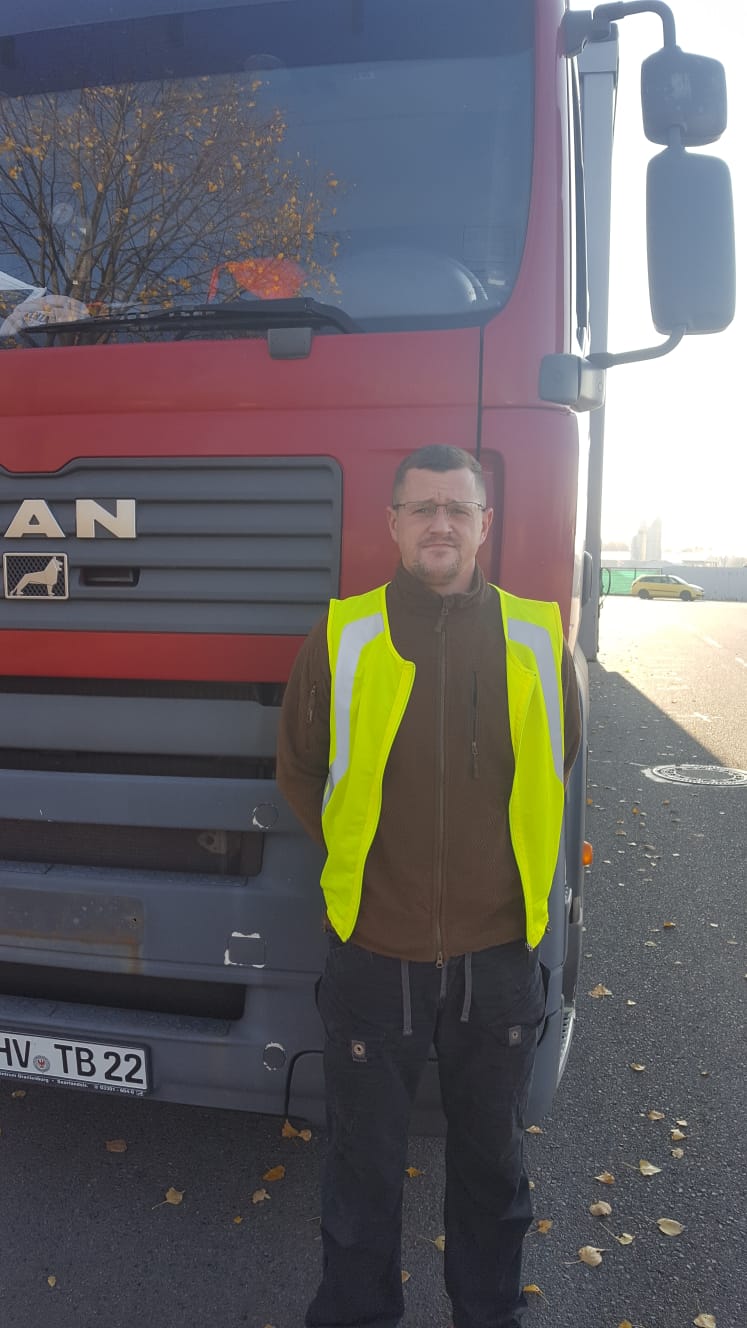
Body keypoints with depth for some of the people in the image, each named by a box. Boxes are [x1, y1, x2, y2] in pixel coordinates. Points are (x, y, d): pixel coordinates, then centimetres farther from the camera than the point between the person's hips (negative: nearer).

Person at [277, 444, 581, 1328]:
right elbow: (299, 770, 4)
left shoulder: (536, 641, -4)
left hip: (499, 951, 2)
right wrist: (361, 857, 1)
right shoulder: (341, 639, -8)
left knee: (491, 1160, 24)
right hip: (373, 954, -1)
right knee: (363, 1165, 18)